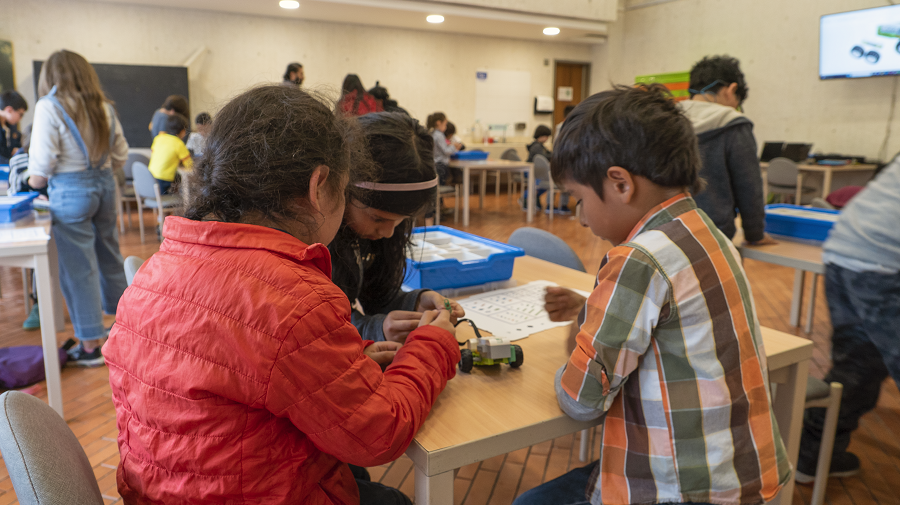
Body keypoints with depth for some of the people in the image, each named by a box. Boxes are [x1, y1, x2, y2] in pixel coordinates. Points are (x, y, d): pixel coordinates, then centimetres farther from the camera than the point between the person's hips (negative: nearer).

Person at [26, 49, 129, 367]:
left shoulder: (49, 107, -7)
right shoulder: (104, 108, 9)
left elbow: (42, 163, -12)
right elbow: (120, 156, 9)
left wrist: (34, 182, 6)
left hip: (70, 191, -6)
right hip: (105, 185, 6)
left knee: (78, 266, 0)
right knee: (109, 256, 17)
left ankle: (90, 346, 6)